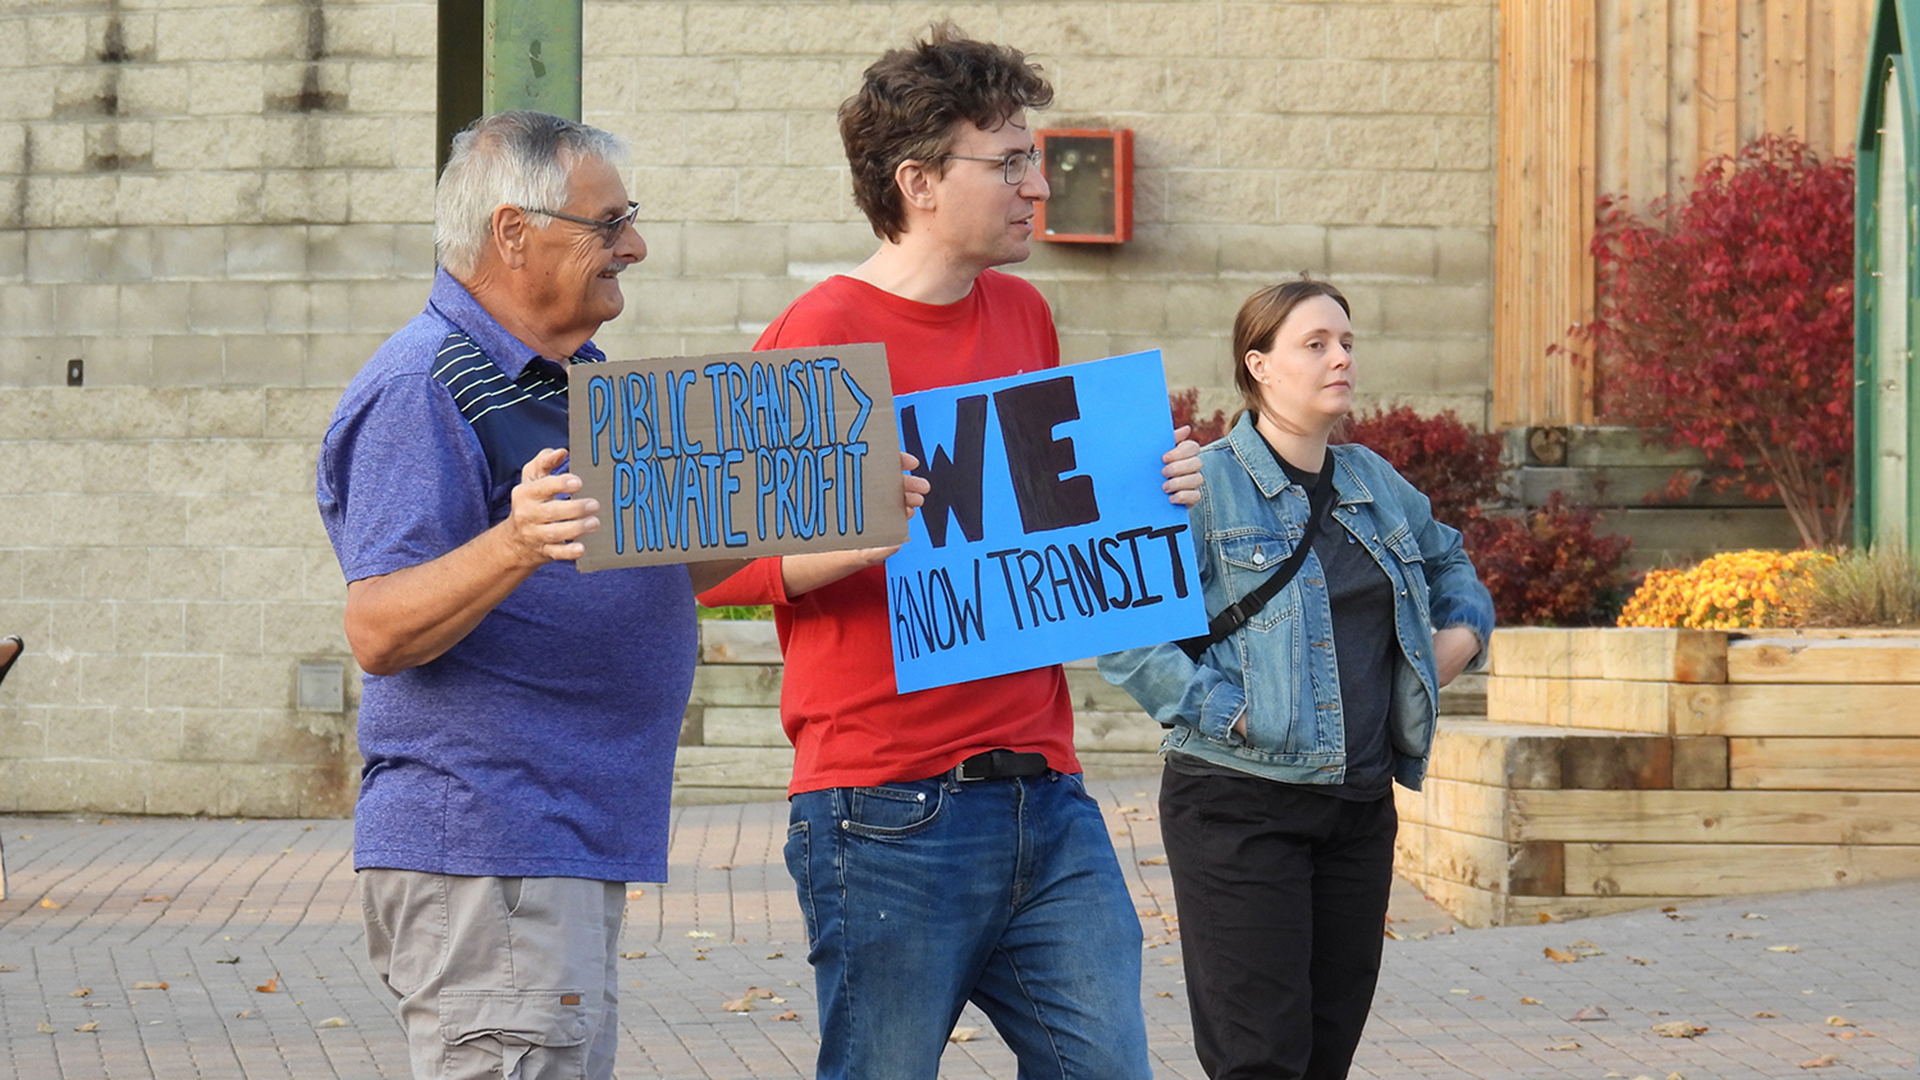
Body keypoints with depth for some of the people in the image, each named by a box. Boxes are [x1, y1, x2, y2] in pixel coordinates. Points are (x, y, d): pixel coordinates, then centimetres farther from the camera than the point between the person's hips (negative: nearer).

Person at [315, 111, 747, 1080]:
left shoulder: (573, 378, 18)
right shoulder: (425, 386, -13)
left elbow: (634, 579, 25)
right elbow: (378, 632, -21)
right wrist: (514, 547, -37)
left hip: (572, 848, 10)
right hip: (481, 856, -10)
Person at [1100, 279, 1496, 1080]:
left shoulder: (1375, 484, 14)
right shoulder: (1205, 487, -8)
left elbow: (1447, 560, 34)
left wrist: (1463, 629, 14)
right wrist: (1226, 710, -19)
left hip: (1360, 804, 7)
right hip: (1240, 805, -7)